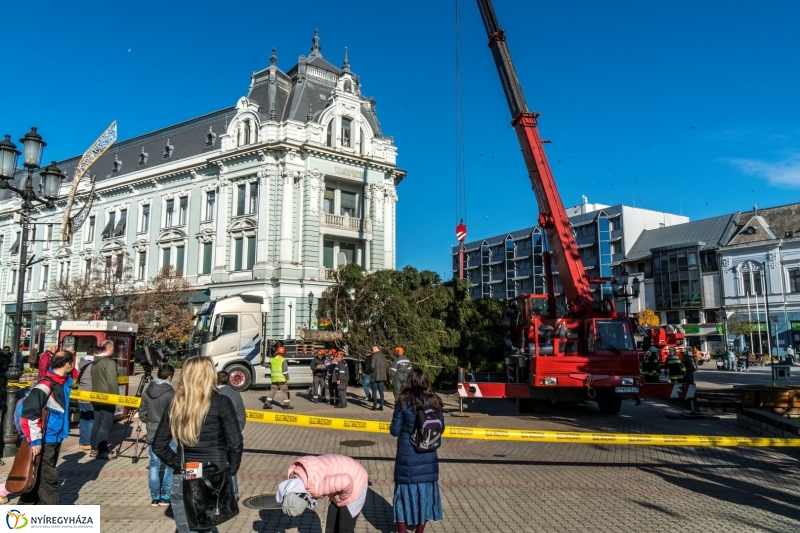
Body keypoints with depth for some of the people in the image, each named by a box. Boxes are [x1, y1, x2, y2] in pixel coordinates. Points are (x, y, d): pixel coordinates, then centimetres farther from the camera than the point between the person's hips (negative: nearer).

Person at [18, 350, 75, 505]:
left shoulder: (63, 381, 4)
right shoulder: (45, 385, -22)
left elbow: (73, 378, 29)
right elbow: (29, 414, -24)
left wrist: (73, 367, 9)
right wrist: (35, 440, -24)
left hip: (55, 439, 9)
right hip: (45, 441, -9)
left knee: (38, 476, 19)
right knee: (48, 477, 0)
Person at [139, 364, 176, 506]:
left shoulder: (147, 392, 3)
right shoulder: (170, 393, -16)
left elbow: (142, 414, 8)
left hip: (152, 435, 5)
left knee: (154, 465, 12)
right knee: (171, 465, 7)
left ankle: (155, 497, 15)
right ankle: (165, 497, 9)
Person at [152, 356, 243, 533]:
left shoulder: (176, 404, 2)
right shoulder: (221, 402, -10)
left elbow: (158, 446, 8)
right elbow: (235, 444, -11)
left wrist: (178, 465, 14)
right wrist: (230, 472, 3)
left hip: (182, 480, 3)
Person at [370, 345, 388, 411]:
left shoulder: (374, 355, -13)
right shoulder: (383, 356, 10)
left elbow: (372, 366, -18)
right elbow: (385, 366, 13)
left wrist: (371, 370, 1)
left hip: (375, 376, -6)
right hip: (382, 376, 6)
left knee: (374, 391, 1)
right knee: (381, 392, 9)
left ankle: (375, 406, 1)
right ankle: (381, 406, 9)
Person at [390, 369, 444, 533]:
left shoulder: (403, 401, -11)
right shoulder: (434, 401, -3)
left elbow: (395, 431, -7)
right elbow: (440, 428, 6)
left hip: (407, 455, -3)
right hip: (428, 455, 3)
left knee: (406, 491, 10)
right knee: (425, 491, 16)